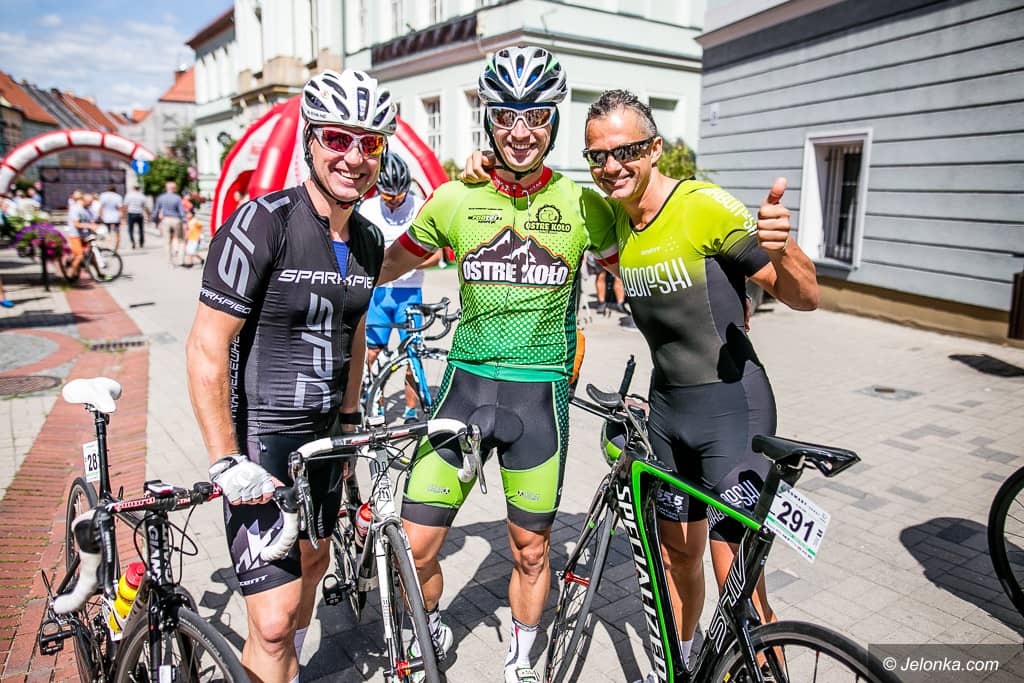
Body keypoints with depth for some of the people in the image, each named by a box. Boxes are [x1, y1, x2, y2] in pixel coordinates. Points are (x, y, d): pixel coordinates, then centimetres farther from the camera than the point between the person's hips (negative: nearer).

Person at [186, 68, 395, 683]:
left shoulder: (368, 241, 3)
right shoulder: (264, 221, -18)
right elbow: (206, 345, -18)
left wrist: (351, 417, 15)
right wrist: (226, 461, -21)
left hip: (324, 434, 7)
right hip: (260, 436, -7)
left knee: (313, 564, 24)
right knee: (273, 620, -10)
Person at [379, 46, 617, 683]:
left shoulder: (582, 205, -2)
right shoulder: (455, 200, 0)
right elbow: (388, 265, 14)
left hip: (541, 394, 0)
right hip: (465, 384, 1)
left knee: (531, 550, 13)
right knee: (414, 550, 2)